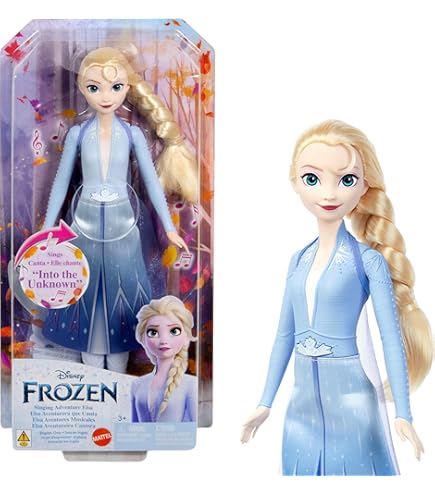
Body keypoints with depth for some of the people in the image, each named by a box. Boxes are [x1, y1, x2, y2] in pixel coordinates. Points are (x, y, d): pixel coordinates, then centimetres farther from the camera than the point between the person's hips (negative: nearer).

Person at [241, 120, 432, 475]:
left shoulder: (369, 260, -9)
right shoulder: (299, 260, 5)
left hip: (350, 398, -5)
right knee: (307, 472, 14)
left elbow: (392, 339, -8)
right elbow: (285, 334, 10)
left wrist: (403, 414, -10)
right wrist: (265, 403, 12)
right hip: (304, 401, 5)